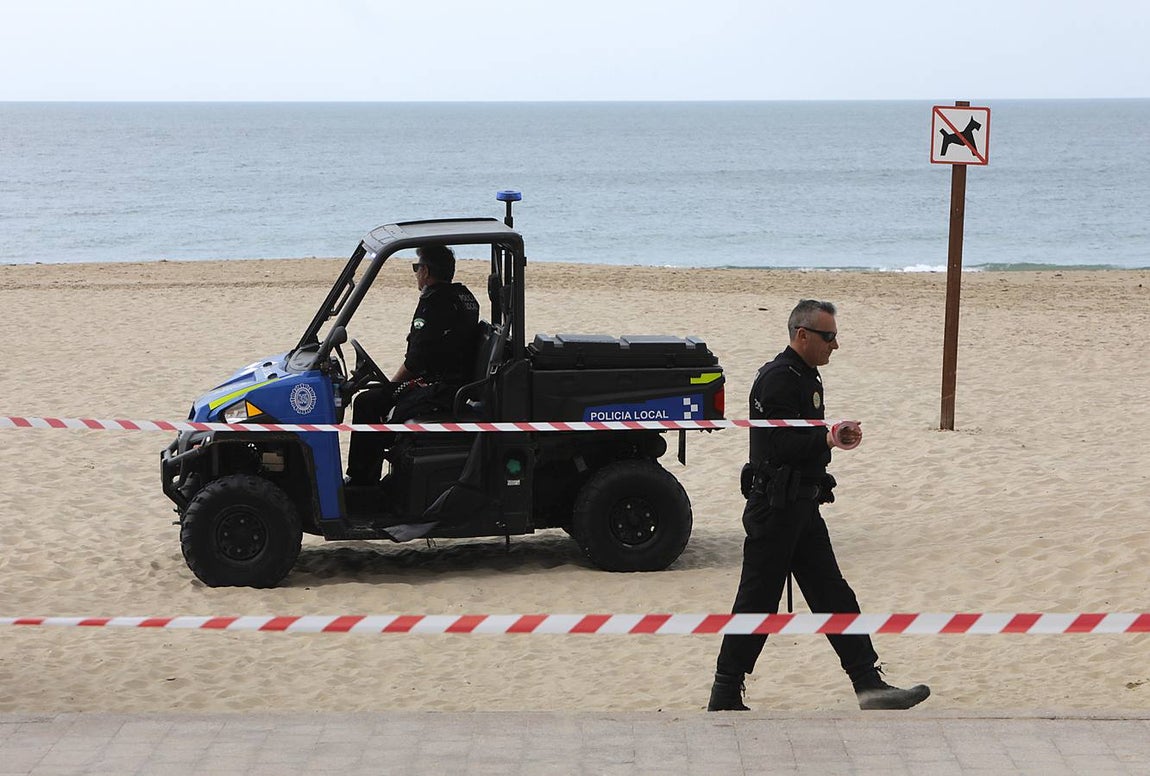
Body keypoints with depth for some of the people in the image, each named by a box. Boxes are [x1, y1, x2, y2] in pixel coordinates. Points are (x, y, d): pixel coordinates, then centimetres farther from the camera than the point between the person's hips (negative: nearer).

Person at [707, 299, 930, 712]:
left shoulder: (805, 377, 18)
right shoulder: (778, 379, -15)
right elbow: (780, 445, -24)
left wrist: (833, 437, 7)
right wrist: (828, 438, -24)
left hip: (801, 507, 10)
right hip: (774, 507, -10)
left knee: (833, 597, 7)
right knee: (757, 600, -4)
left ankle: (869, 684, 8)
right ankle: (725, 697, 4)